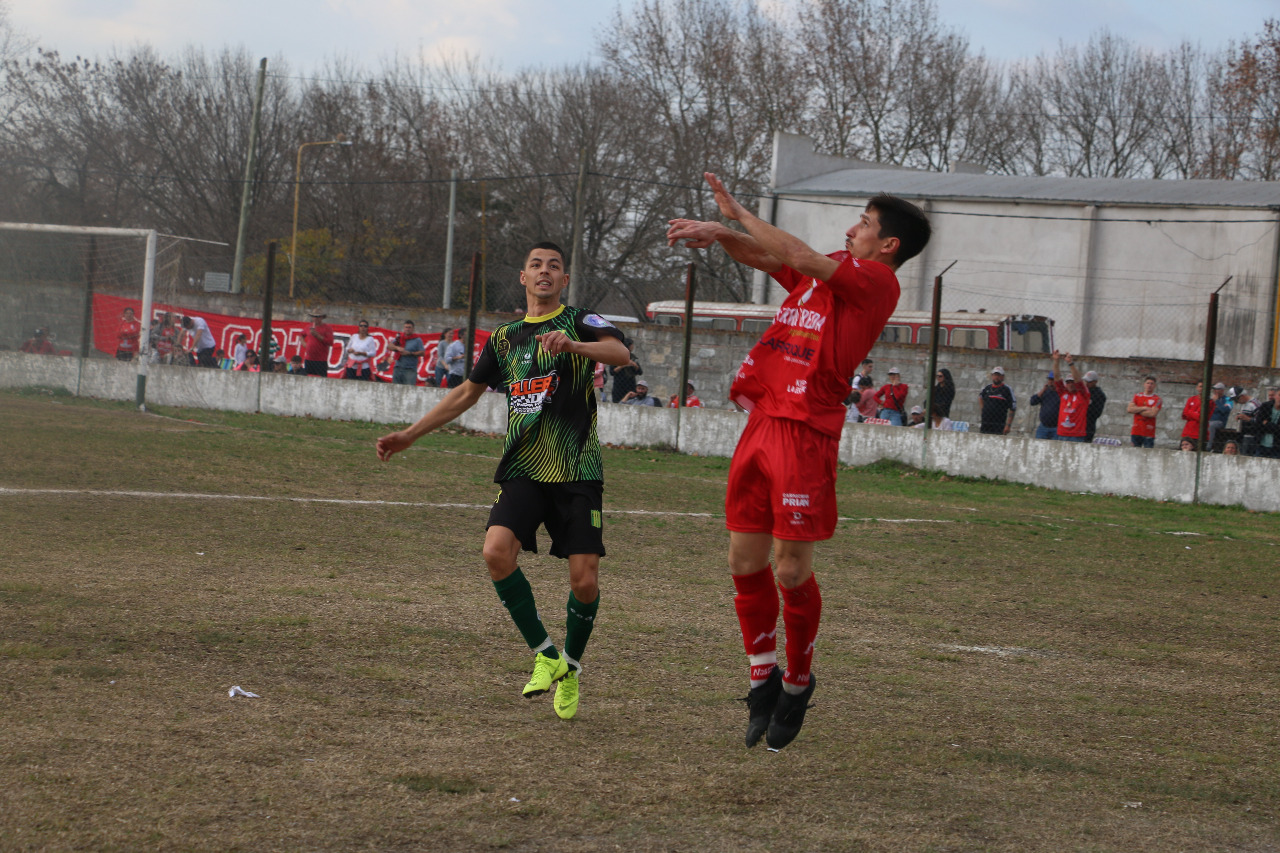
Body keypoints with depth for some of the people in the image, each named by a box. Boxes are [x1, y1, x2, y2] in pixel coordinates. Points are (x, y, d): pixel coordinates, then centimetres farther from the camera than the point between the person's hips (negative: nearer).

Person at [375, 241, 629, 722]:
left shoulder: (580, 323, 4)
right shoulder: (505, 339, 16)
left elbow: (620, 353, -17)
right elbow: (467, 393, 28)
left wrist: (574, 344, -35)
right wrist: (409, 436, 27)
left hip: (577, 472, -3)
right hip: (523, 470, 3)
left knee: (585, 581, -8)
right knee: (497, 551, -22)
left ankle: (571, 665, 20)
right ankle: (544, 654, -5)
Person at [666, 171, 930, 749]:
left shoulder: (876, 280, -5)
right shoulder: (826, 271, 19)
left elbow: (801, 257, -15)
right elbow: (764, 256, 23)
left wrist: (738, 214, -5)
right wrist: (720, 234, 2)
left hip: (806, 434, -8)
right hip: (762, 422, 8)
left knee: (792, 571, -3)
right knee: (745, 561, 7)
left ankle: (797, 683, 16)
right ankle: (763, 680, 20)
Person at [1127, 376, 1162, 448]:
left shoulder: (1157, 399, 1)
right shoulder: (1137, 396, 13)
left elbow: (1152, 413, -14)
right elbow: (1129, 409, -1)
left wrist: (1136, 410, -3)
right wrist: (1144, 408, -9)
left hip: (1149, 434, -3)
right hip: (1136, 431, 3)